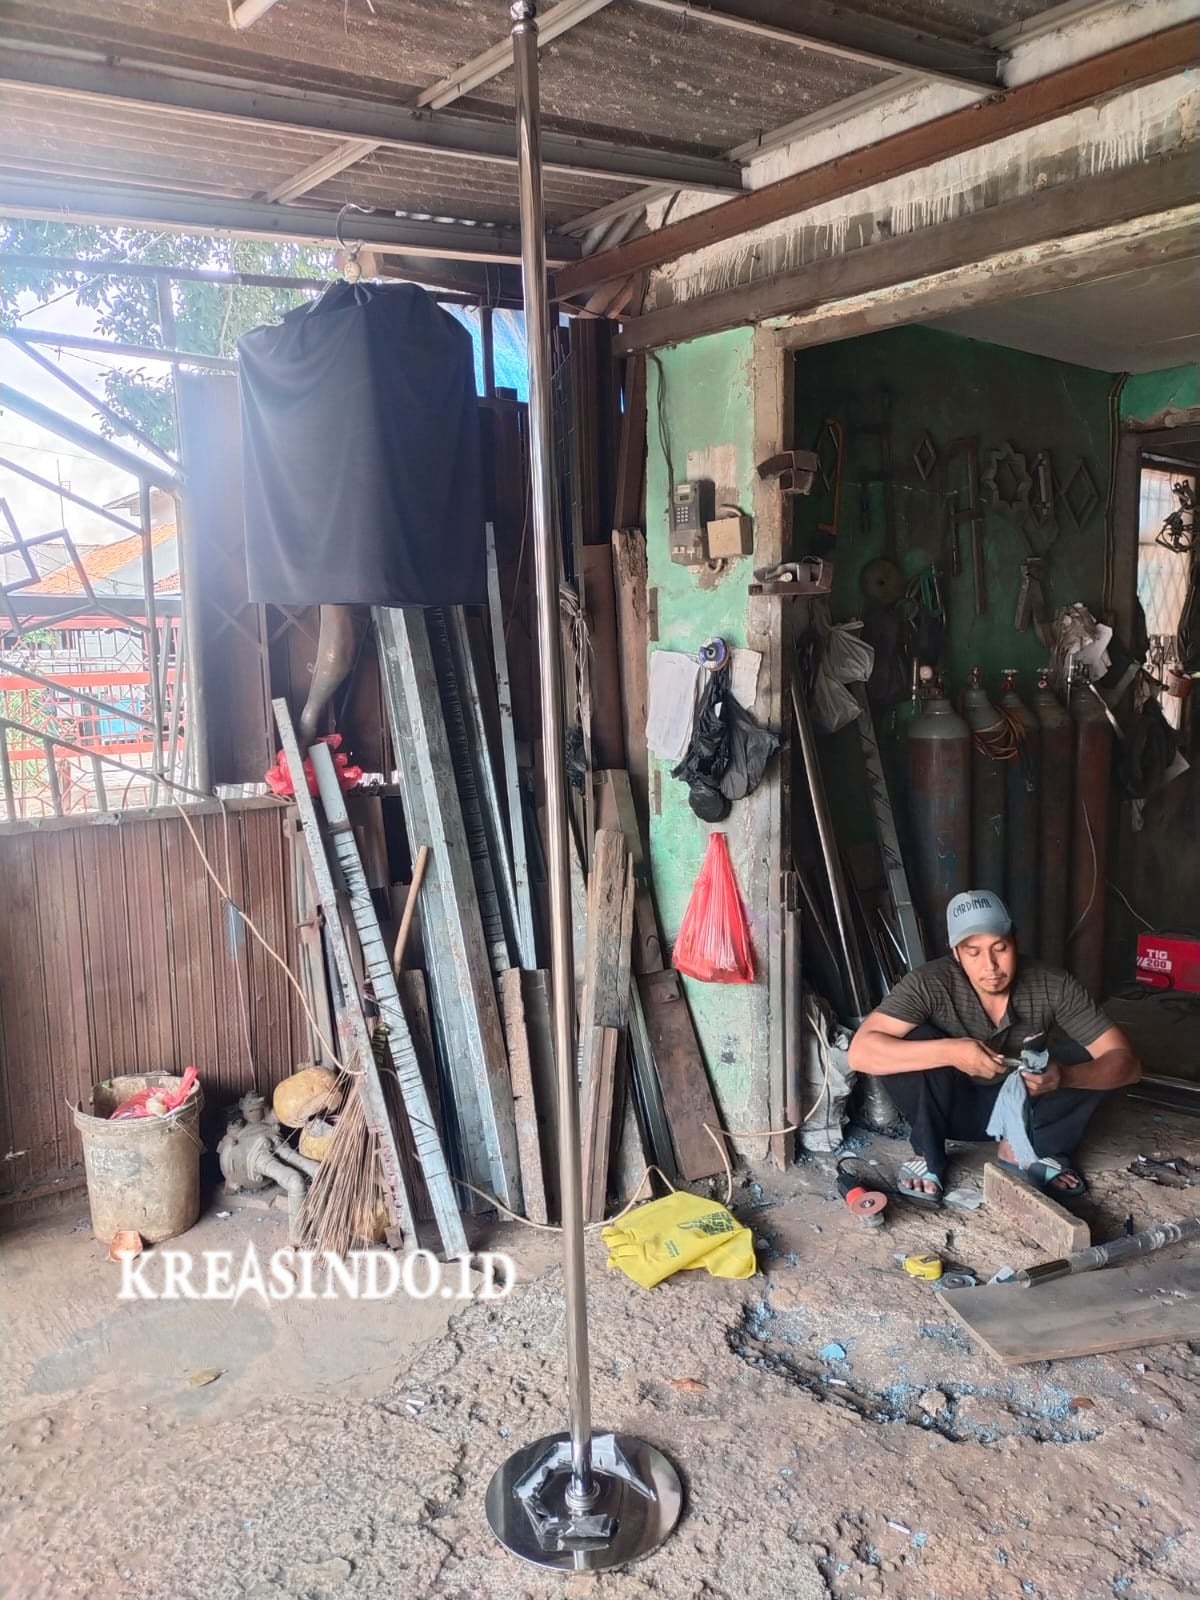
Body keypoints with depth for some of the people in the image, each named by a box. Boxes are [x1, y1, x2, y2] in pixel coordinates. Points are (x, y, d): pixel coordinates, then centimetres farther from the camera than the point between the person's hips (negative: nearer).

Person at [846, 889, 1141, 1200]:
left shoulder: (1052, 986, -22)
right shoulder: (929, 984, -28)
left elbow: (1126, 1062, -23)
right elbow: (860, 1052, -37)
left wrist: (1064, 1076, -43)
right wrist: (949, 1051, -47)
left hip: (1023, 1108, 2)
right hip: (956, 1105, -2)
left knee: (1089, 1057, -23)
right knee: (912, 1043, -31)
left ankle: (1020, 1149, -2)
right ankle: (928, 1155, -8)